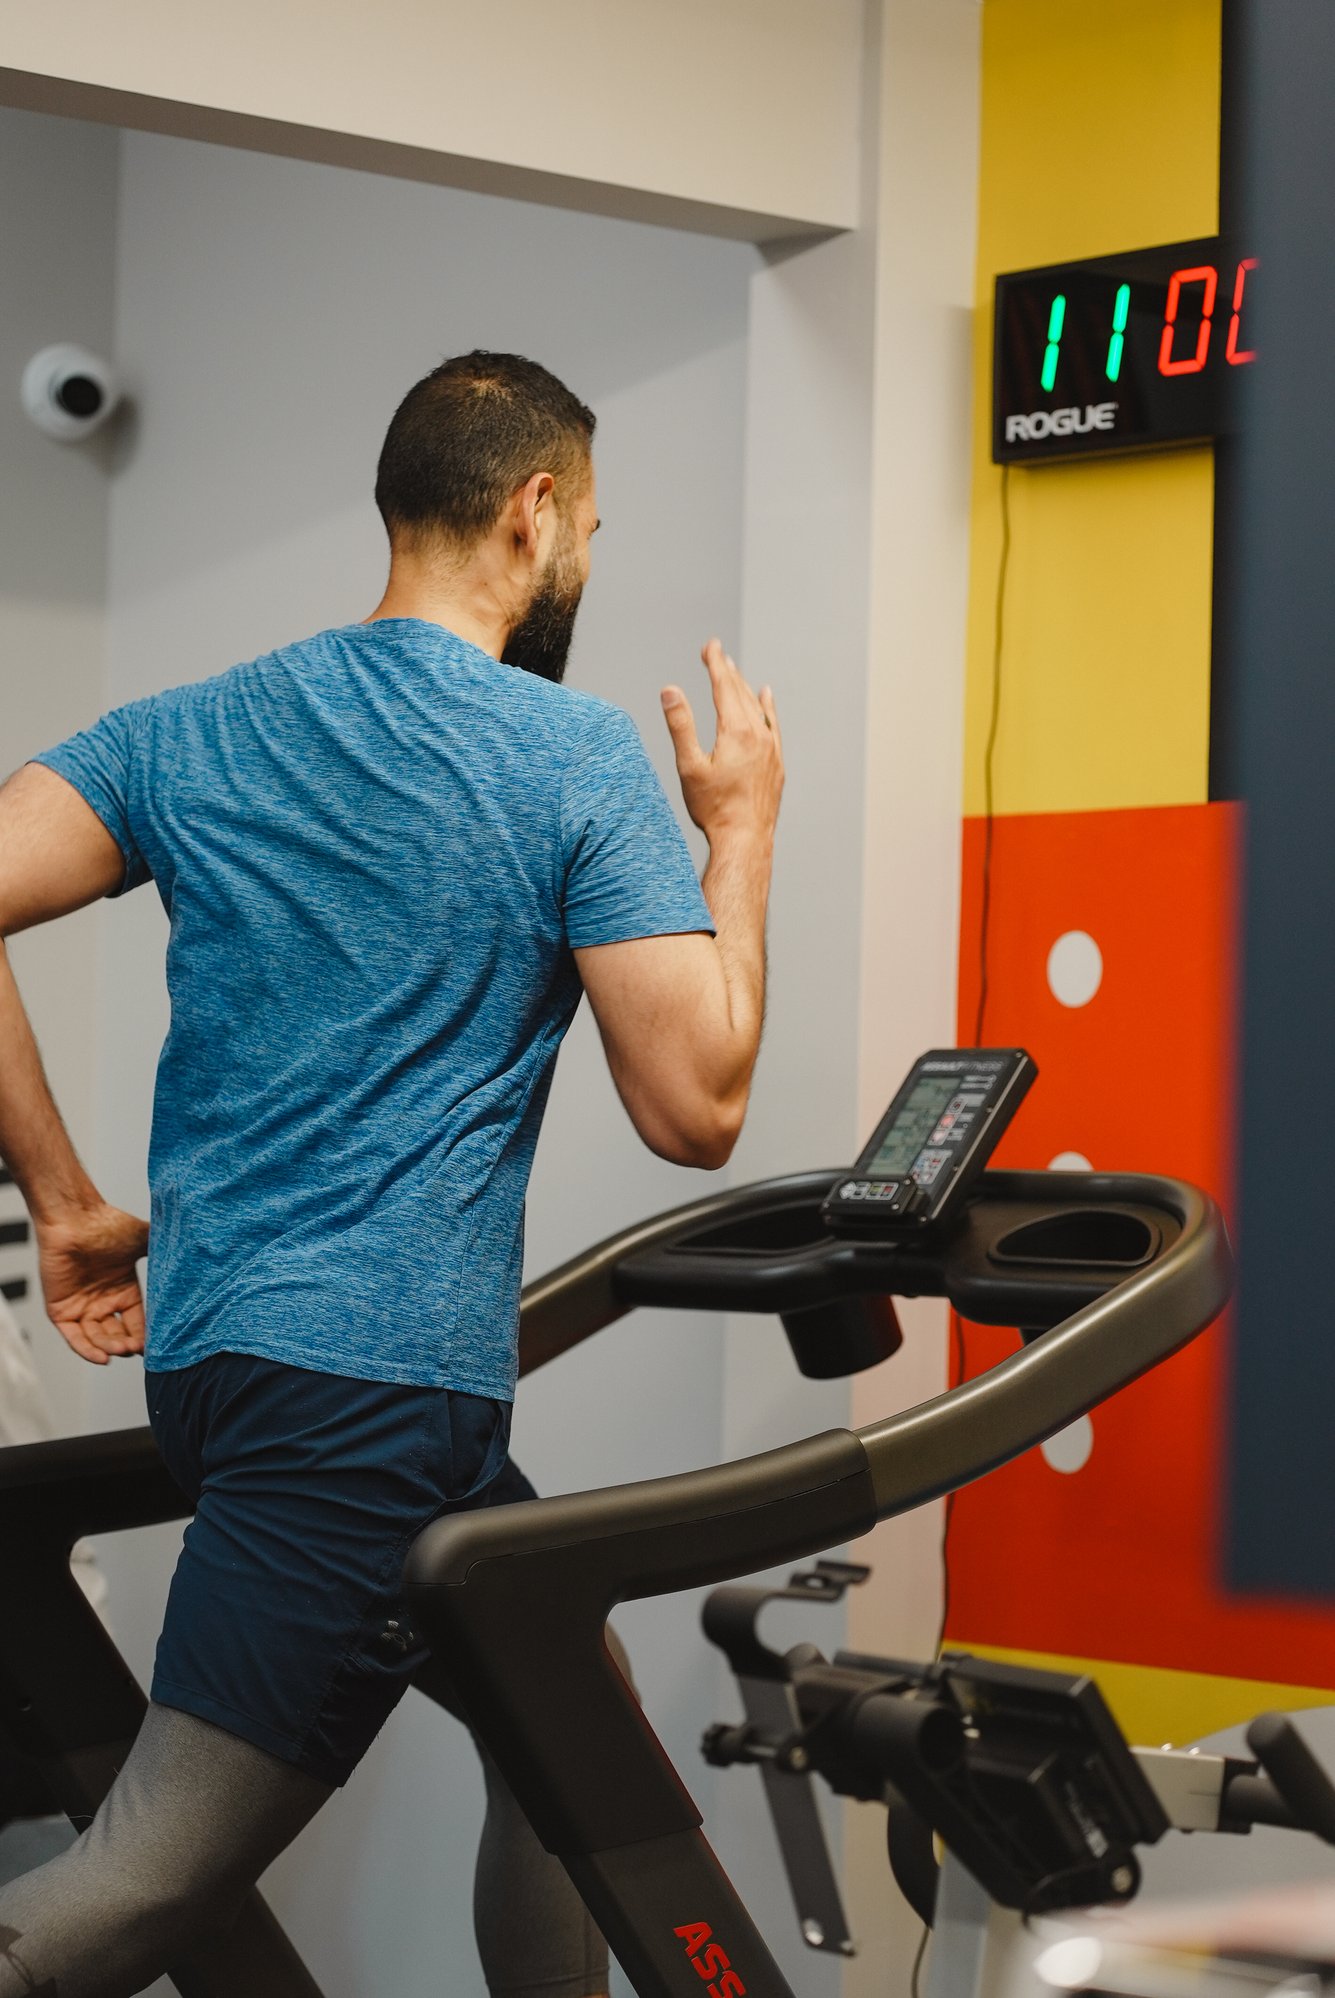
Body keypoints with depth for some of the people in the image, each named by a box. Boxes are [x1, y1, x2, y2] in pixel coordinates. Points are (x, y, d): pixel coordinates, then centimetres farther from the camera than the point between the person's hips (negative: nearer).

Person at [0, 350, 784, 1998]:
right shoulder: (583, 763, -5)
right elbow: (693, 1109, -8)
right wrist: (741, 830, 6)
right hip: (379, 1375, -8)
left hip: (209, 1348, 8)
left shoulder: (194, 733, 11)